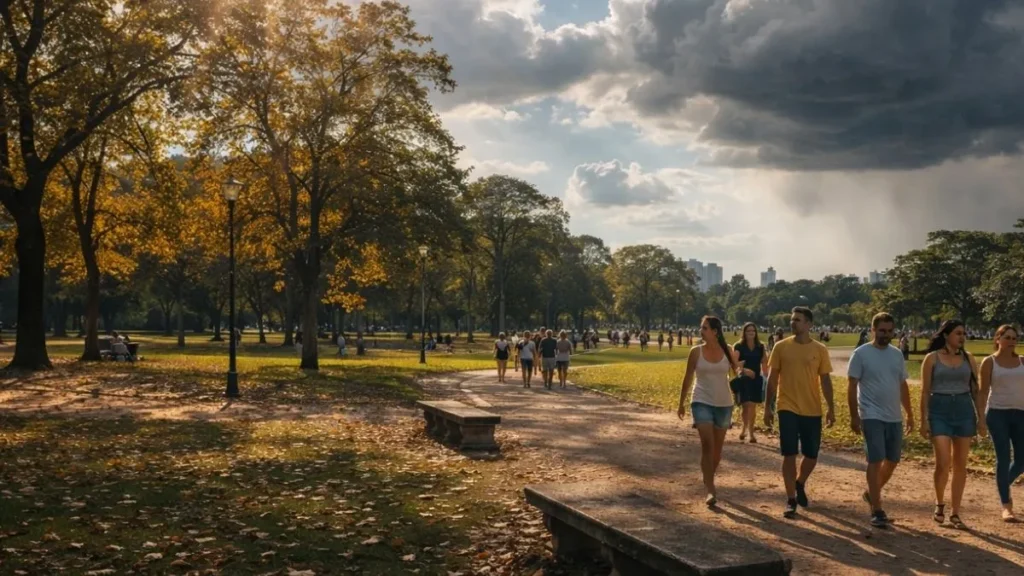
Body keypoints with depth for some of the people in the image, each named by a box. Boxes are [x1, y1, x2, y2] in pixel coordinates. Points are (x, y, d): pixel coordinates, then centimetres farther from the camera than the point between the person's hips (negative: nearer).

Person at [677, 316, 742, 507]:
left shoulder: (728, 351, -2)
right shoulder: (696, 352, -3)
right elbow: (688, 378, 4)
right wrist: (681, 403, 8)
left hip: (724, 404, 2)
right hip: (702, 402, -2)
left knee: (718, 446, 12)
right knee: (707, 444, -15)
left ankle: (708, 481, 33)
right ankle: (710, 491, -14)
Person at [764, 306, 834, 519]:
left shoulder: (820, 349, 0)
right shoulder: (781, 347, -1)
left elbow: (825, 380, 4)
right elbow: (772, 379, 3)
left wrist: (831, 409, -1)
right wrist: (768, 408, 2)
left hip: (812, 411, 1)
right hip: (788, 409, -1)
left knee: (812, 455, 7)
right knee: (789, 455, -3)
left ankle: (800, 485, 36)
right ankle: (791, 500, 8)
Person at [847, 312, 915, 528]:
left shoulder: (897, 354, 10)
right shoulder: (861, 354, -8)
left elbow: (903, 386, 16)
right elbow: (852, 387, -8)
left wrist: (909, 413, 15)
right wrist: (854, 416, -12)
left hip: (894, 418, 6)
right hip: (872, 417, -6)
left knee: (892, 460, 13)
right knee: (876, 461, -8)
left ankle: (872, 493, 34)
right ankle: (877, 511, -4)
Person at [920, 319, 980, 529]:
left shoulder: (968, 359, 7)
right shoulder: (932, 358, -1)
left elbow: (975, 390, 10)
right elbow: (925, 391, -1)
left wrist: (981, 417, 4)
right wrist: (924, 420, -5)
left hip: (964, 411, 3)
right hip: (939, 411, -3)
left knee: (960, 465, 5)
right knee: (943, 463, -10)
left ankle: (955, 513, 15)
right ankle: (939, 504, 15)